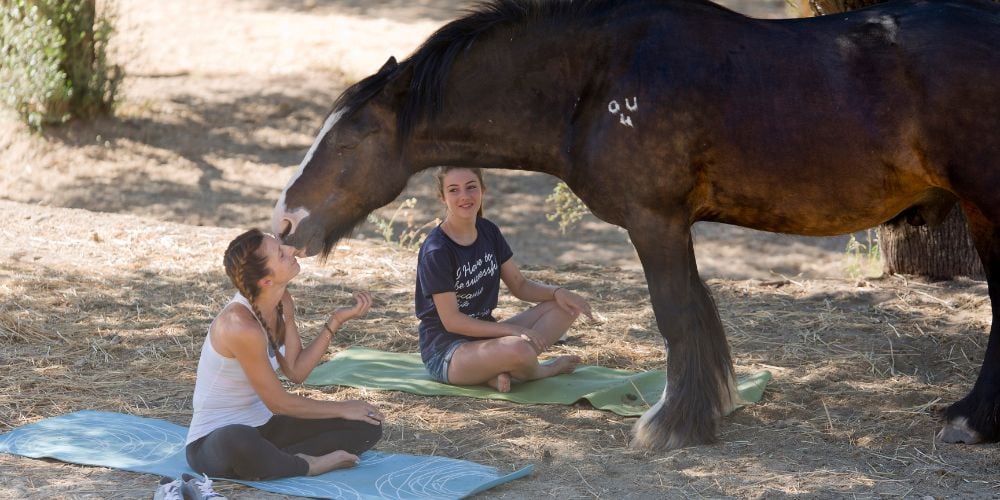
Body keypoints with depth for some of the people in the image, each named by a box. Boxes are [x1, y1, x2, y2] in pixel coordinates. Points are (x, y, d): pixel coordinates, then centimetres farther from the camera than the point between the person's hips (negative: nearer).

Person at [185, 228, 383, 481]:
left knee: (367, 425, -1)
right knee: (237, 442, -46)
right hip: (213, 440, -8)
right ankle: (308, 465, -16)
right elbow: (278, 402, -18)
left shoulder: (283, 303, -2)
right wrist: (341, 409, -6)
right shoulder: (240, 326, -27)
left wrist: (337, 320, -5)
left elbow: (296, 370, 3)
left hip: (263, 427, 8)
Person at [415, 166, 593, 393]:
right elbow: (452, 321, -19)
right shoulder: (436, 251, -17)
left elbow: (520, 285, 11)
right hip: (444, 351, -8)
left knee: (564, 306, -3)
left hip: (485, 334, 8)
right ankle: (539, 371, -1)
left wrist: (557, 292, -10)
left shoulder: (488, 232, 6)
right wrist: (513, 330, -23)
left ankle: (501, 370, -16)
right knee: (518, 349, -38)